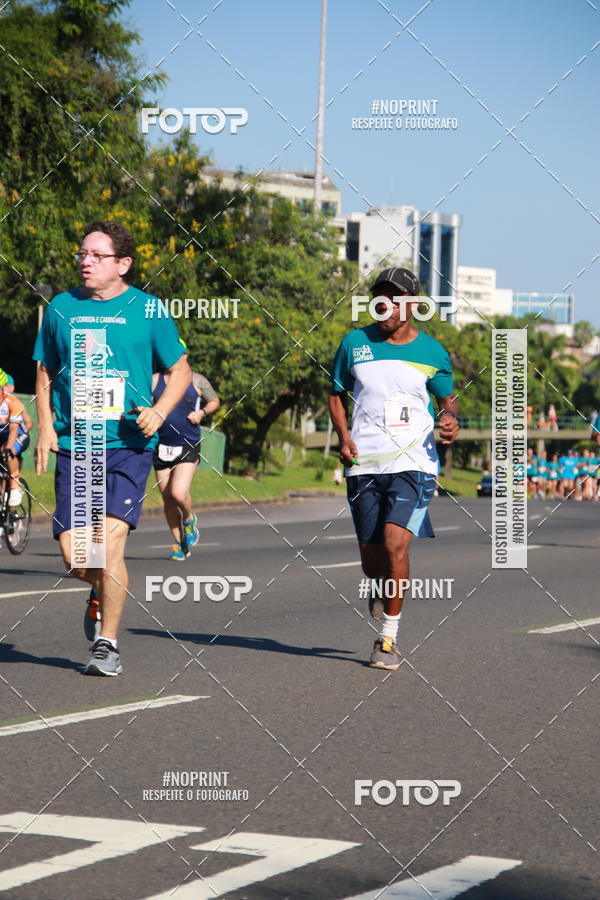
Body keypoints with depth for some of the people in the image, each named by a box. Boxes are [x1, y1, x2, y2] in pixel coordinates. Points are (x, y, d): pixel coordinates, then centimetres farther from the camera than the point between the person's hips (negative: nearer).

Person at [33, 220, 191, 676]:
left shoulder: (146, 310, 1)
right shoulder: (62, 308, 8)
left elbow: (180, 370, 9)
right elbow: (46, 373, 18)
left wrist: (159, 411, -8)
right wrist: (46, 426, 5)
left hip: (128, 445, -3)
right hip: (73, 445, 3)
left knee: (109, 543, -14)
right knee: (74, 555, -3)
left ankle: (108, 644, 2)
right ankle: (103, 593, 33)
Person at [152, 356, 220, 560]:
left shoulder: (196, 380, 3)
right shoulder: (153, 380, 5)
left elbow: (215, 401, 16)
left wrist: (202, 413, -4)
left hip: (188, 446, -3)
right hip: (162, 447, 3)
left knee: (179, 493, -19)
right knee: (167, 498, 6)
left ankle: (189, 519, 15)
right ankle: (179, 543, 21)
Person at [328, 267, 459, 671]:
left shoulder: (432, 352, 3)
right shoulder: (355, 343, 5)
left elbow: (448, 398, 16)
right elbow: (337, 394, 16)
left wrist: (451, 419, -7)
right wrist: (344, 437, -1)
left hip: (414, 462, -2)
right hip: (365, 465, 2)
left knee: (395, 544, -19)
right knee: (372, 560, 3)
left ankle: (389, 638, -7)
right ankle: (383, 591, 41)